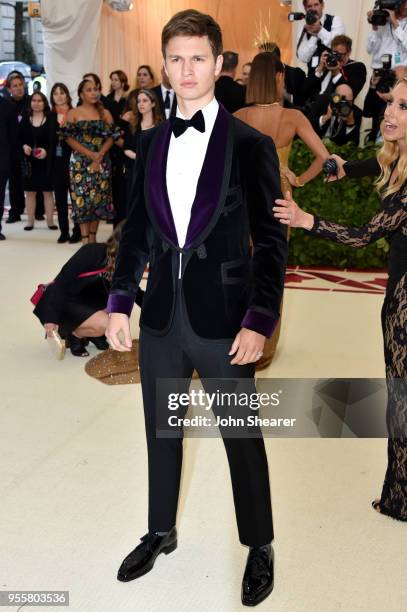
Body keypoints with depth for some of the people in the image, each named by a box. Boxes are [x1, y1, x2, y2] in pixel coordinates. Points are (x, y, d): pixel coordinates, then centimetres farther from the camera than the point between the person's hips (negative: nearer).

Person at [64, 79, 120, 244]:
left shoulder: (105, 113, 10)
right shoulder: (73, 113, 4)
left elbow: (111, 136, 2)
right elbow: (69, 138, -4)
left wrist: (100, 155, -13)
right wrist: (90, 154, -14)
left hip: (101, 161, 2)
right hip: (80, 162, -2)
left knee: (98, 197, 1)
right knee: (82, 197, -6)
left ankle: (93, 236, 11)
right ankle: (85, 238, -3)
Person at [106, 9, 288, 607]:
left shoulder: (251, 145, -6)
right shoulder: (151, 142, 8)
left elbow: (271, 241, -7)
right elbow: (137, 230, 10)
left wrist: (259, 322, -13)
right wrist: (120, 301, 4)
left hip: (222, 320, -4)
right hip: (160, 318, 5)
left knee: (243, 439, 9)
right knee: (162, 434, 18)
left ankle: (260, 548, 31)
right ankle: (161, 532, 41)